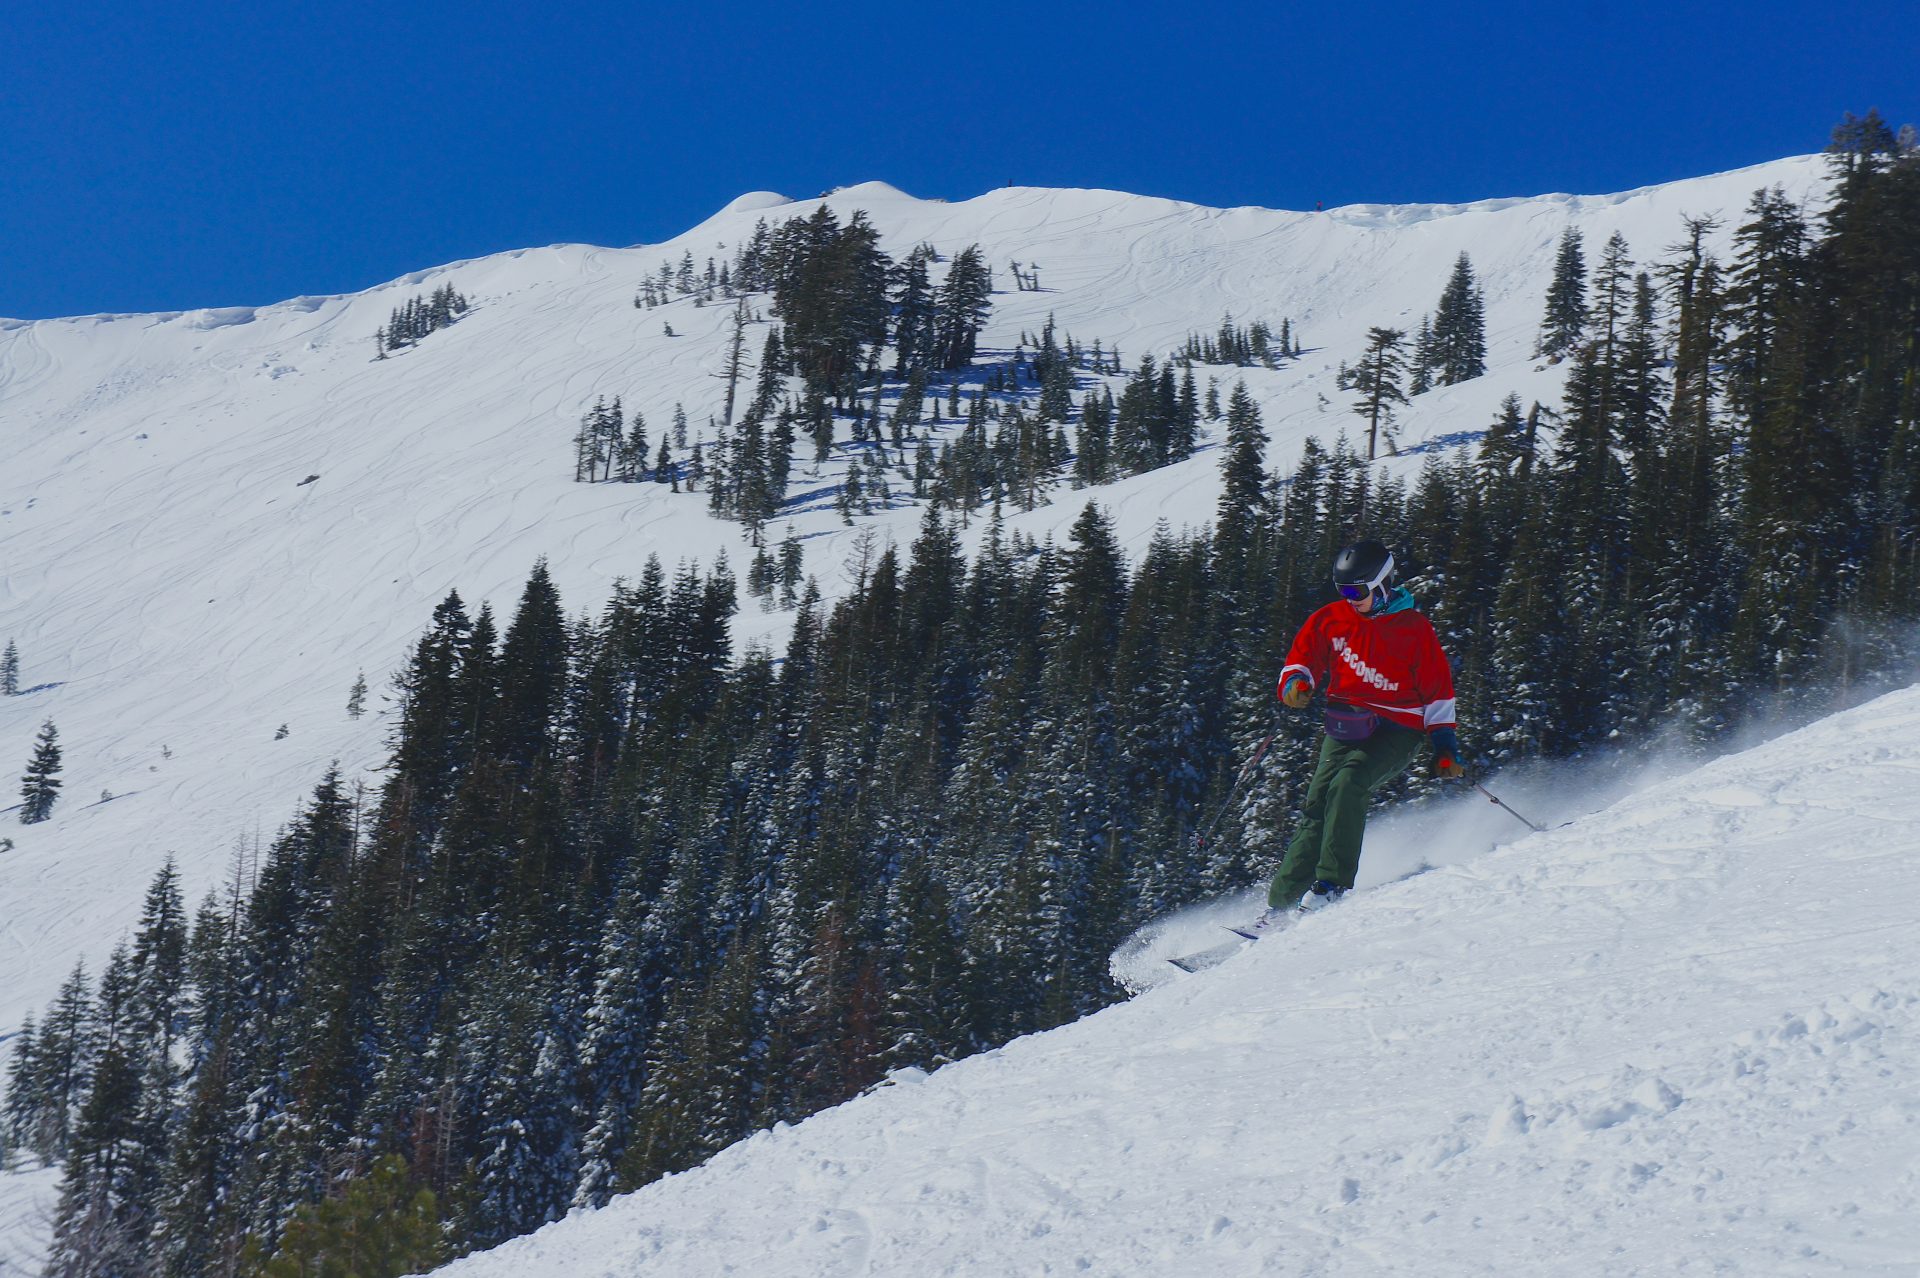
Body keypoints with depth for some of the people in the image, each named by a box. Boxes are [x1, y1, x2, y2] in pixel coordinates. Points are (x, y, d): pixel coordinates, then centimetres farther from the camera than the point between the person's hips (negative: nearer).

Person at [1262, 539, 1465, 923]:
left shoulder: (1415, 629, -3)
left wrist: (1445, 745, -4)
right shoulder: (1332, 619, 6)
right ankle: (1280, 902, -8)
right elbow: (1301, 658, 15)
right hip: (1345, 727, 4)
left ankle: (1332, 884, -30)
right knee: (1316, 807, -8)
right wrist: (1296, 682, -9)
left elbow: (1437, 690, 1)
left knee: (1347, 782, -29)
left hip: (1396, 730, -4)